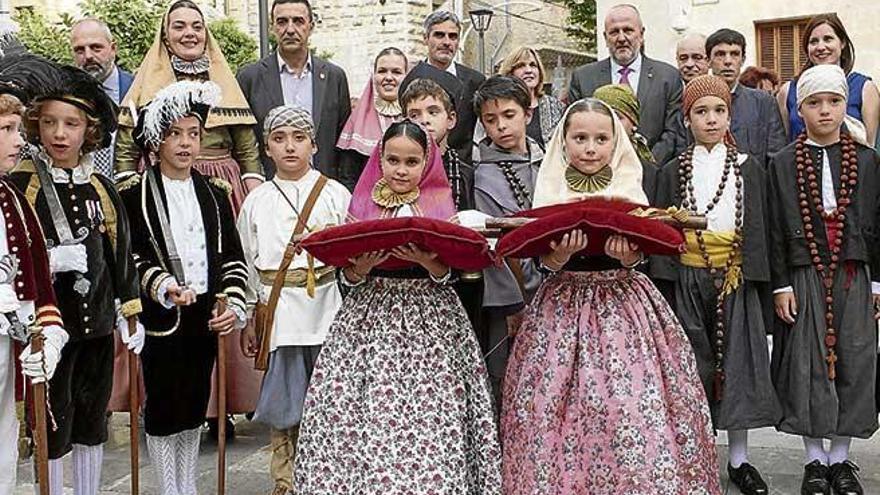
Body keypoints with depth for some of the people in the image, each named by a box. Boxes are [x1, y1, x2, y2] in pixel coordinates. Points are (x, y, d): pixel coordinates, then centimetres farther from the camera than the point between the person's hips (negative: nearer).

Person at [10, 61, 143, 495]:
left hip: (97, 324, 5)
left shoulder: (100, 188, 6)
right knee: (53, 427, 4)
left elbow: (121, 253, 11)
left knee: (93, 425, 15)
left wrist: (131, 314, 10)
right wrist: (51, 261, -22)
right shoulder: (20, 186, -8)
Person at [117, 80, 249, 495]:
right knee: (162, 408, 2)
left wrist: (234, 304, -3)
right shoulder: (132, 194, -2)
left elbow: (232, 255, 9)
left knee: (195, 407, 13)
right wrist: (163, 286, -23)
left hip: (207, 316, 4)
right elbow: (130, 255, -8)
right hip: (160, 316, -4)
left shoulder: (215, 193, 10)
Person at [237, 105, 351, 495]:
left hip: (327, 308, -1)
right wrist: (247, 320, 9)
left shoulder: (335, 193, 4)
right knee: (284, 406, 6)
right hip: (280, 313, 2)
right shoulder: (256, 202, 9)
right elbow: (247, 263, 11)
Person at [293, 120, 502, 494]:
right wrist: (361, 267, -15)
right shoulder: (362, 204, 8)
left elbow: (447, 275, -2)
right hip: (370, 314, 1)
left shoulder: (441, 204, 5)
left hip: (430, 318, -1)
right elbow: (347, 278, 5)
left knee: (429, 417, -7)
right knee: (361, 419, -4)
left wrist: (427, 262, -21)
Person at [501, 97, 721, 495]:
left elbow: (638, 256, -5)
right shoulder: (549, 191, 4)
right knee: (557, 410, -4)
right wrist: (562, 254, -23)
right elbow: (544, 263, -3)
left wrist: (625, 254, -26)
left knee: (633, 408, -7)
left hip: (623, 304, 0)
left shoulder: (629, 188, 4)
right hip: (563, 307, 0)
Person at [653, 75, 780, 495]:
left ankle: (739, 459, 15)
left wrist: (758, 281, -3)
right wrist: (663, 285, -4)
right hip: (687, 280, 0)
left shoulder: (749, 169, 5)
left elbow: (760, 230, 4)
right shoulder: (673, 172, 4)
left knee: (737, 362, 4)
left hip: (736, 278, 0)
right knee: (693, 363, 4)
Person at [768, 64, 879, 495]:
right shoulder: (783, 163, 2)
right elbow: (775, 230, 0)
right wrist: (780, 286, -4)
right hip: (804, 277, -1)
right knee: (807, 365, 1)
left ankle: (840, 458, 18)